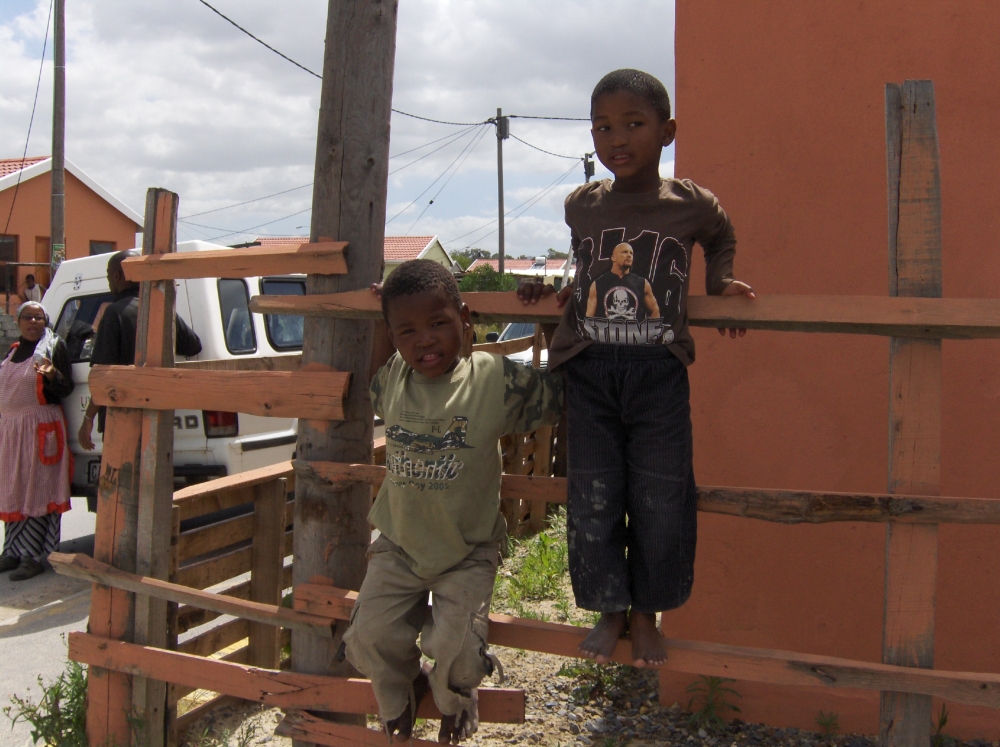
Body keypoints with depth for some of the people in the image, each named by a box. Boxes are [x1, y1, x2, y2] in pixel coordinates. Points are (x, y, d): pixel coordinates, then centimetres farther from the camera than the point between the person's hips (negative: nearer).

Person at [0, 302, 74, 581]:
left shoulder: (54, 347, -3)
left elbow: (65, 389, -9)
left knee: (37, 491, -5)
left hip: (41, 429, -7)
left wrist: (52, 376, -28)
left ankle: (33, 556, -3)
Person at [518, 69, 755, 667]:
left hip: (659, 373, -1)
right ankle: (610, 609, 23)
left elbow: (722, 238, 22)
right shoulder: (581, 206, 6)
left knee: (661, 501, 2)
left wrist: (720, 282, 7)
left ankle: (647, 614, 23)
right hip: (589, 371, 2)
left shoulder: (692, 204, 0)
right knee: (593, 500, 3)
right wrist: (560, 290, 10)